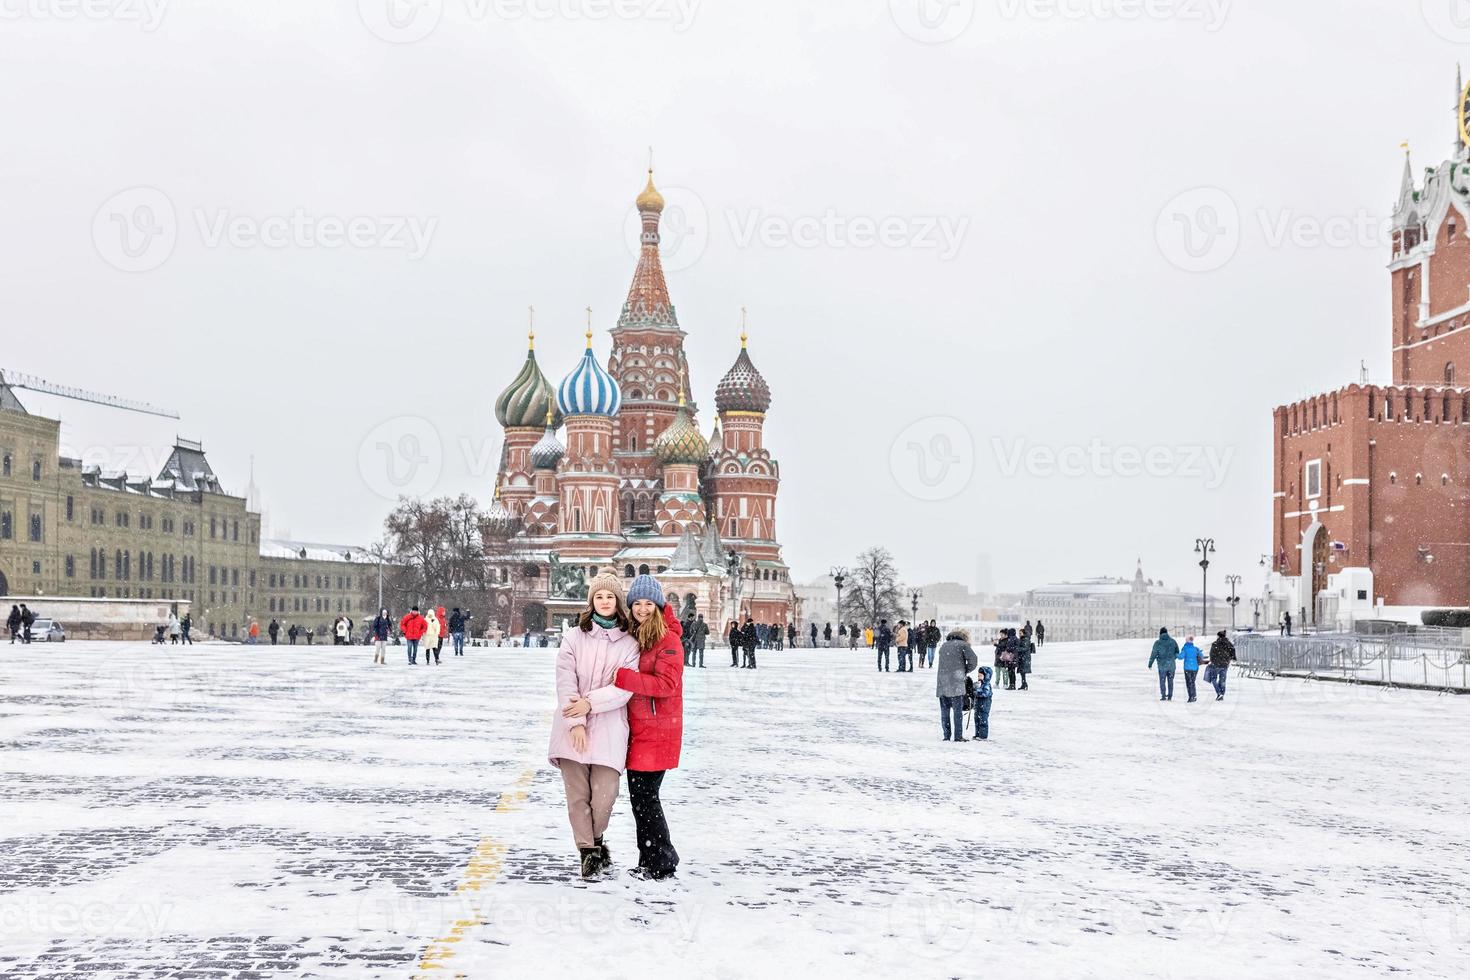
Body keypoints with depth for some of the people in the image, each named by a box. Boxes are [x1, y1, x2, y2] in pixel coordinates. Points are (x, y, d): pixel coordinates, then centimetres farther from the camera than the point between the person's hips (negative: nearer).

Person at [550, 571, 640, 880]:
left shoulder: (629, 644, 6)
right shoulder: (573, 637, 5)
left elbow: (625, 688, -3)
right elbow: (565, 682, -2)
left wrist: (590, 703, -14)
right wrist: (575, 723, -11)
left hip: (608, 727, 0)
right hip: (572, 727, 0)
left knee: (605, 793, -7)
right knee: (578, 794, 1)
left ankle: (595, 838, 22)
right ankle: (588, 850, 16)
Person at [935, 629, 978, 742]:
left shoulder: (944, 646, 20)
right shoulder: (963, 645, 2)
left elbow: (943, 663, 16)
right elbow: (973, 660, -6)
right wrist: (965, 670, 10)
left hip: (941, 684, 5)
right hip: (955, 683, -5)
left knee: (944, 710, 10)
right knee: (958, 710, -1)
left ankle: (946, 736, 10)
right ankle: (958, 736, -2)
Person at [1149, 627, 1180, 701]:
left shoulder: (1158, 643, -8)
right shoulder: (1172, 641, 1)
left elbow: (1153, 654, -9)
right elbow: (1177, 652, 9)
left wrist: (1150, 663, 1)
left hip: (1162, 665, -3)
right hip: (1171, 665, 3)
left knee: (1162, 681, 5)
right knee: (1170, 681, 12)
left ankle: (1163, 696, 1)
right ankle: (1170, 696, 13)